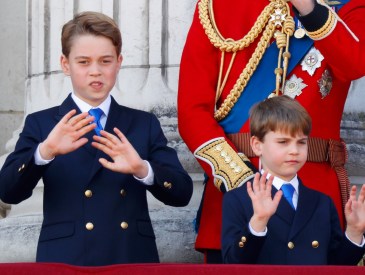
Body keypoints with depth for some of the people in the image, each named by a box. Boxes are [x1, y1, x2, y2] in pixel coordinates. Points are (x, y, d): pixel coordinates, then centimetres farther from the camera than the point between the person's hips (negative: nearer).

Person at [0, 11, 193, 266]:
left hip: (133, 261, 1)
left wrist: (142, 170, -18)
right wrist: (44, 152, -25)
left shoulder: (145, 124, 10)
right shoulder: (41, 124, 6)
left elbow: (182, 193, 1)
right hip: (65, 262, -1)